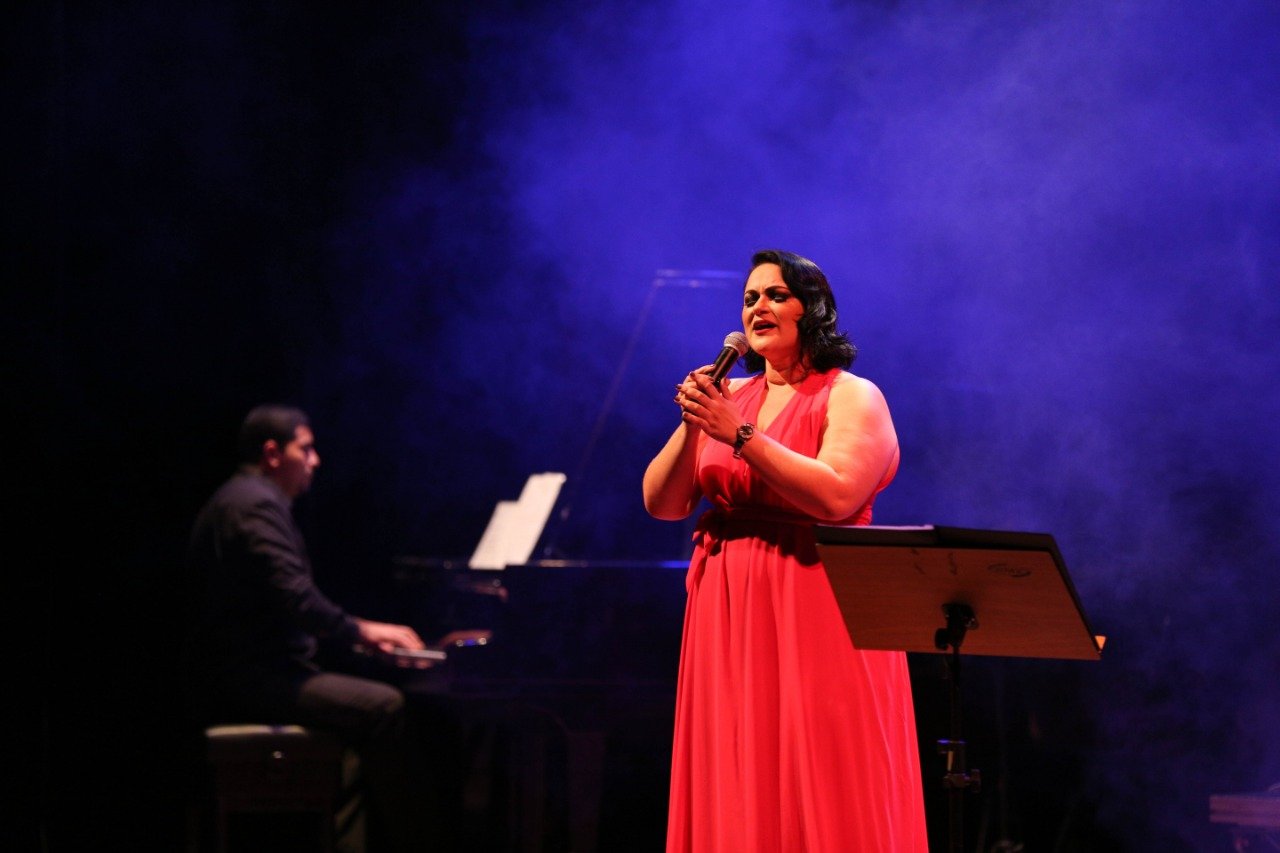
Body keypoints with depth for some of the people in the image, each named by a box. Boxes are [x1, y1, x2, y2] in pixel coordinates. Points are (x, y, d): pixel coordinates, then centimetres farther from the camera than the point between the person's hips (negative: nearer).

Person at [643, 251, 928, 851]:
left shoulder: (851, 398, -1)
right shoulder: (730, 399, 14)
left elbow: (835, 496, -19)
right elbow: (661, 504, 9)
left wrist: (739, 435, -19)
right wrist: (691, 428, -8)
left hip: (816, 617, -5)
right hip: (728, 617, 5)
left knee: (816, 791, -7)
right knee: (735, 798, 4)